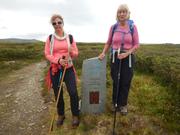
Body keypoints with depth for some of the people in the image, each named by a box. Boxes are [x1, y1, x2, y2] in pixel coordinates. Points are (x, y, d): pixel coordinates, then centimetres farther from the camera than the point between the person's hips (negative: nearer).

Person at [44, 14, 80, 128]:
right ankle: (61, 115, 33)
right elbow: (47, 54, 0)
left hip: (68, 68, 0)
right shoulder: (50, 38, 2)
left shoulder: (70, 37, 3)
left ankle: (75, 115, 16)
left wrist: (71, 52, -19)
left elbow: (76, 54, 4)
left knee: (73, 92, -8)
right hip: (55, 69, 1)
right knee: (58, 94, 10)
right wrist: (58, 60, -17)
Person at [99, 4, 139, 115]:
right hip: (115, 57, 1)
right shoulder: (113, 27, 3)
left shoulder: (133, 27, -2)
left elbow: (136, 45, -3)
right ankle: (115, 103, 28)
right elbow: (108, 43, 11)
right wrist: (103, 53, -4)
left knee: (126, 82, 6)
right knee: (116, 81, 7)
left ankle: (123, 104, 25)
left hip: (128, 58, -1)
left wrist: (126, 53, -17)